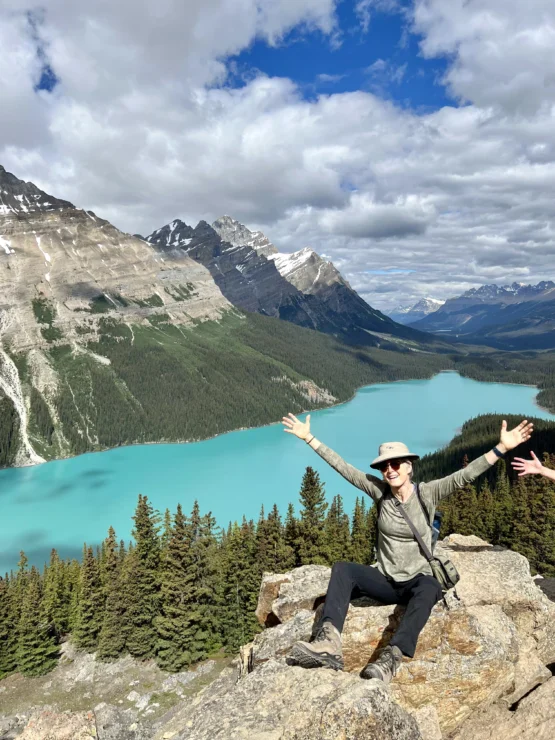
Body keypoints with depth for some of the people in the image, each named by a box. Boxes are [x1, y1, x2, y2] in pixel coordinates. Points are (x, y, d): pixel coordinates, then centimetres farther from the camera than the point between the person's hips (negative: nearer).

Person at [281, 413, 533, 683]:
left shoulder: (427, 493, -9)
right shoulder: (380, 491, -3)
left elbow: (463, 476, -20)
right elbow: (343, 467, -6)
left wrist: (501, 448, -32)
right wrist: (309, 438, -8)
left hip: (418, 581, -2)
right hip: (386, 580, 3)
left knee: (429, 588, -37)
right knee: (342, 569, -22)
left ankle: (391, 658, -51)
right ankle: (328, 642, -40)